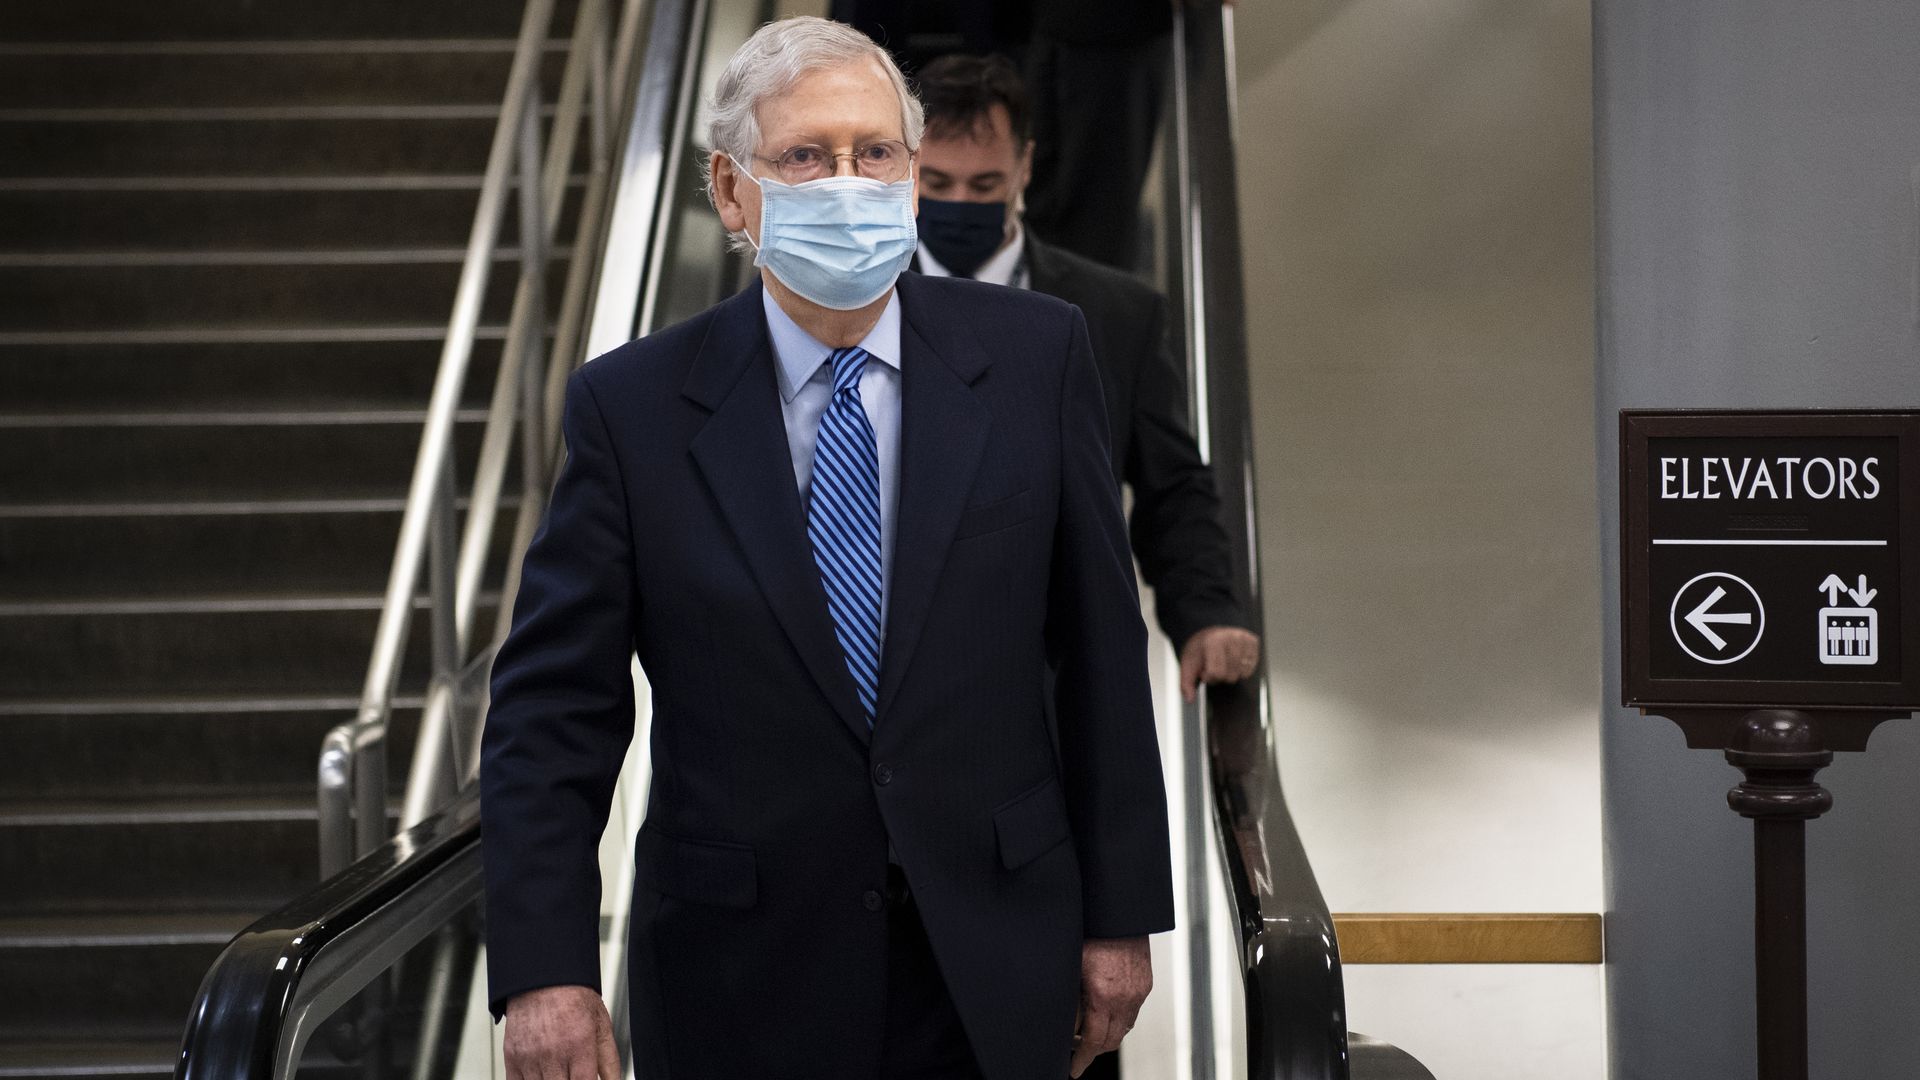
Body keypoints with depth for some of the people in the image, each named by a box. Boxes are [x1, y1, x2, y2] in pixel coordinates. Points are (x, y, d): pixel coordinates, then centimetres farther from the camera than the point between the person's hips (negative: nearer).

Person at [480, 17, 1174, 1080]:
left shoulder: (1032, 355, -3)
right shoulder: (633, 404, -6)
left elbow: (1101, 651, 1)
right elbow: (552, 707, -6)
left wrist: (1120, 916, 1)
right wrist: (544, 971, -15)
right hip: (741, 988, -1)